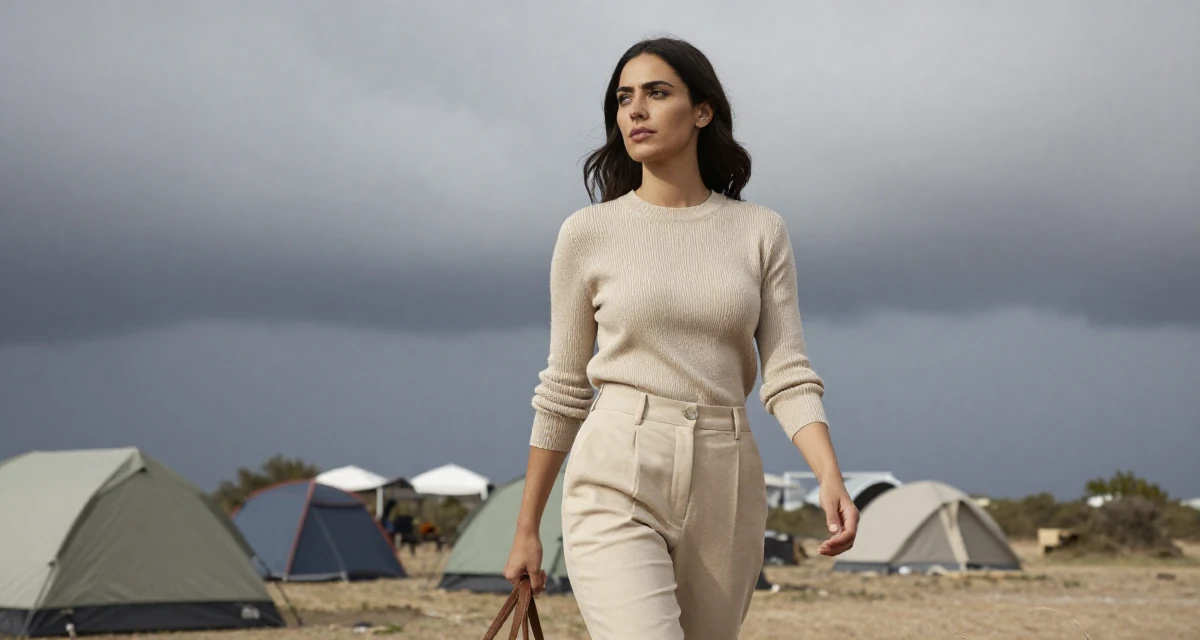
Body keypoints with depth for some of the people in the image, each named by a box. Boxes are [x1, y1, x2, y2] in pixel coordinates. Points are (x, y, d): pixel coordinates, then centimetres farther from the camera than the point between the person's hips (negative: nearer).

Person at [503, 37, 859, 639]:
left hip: (724, 487, 3)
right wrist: (526, 528, 11)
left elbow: (788, 375, 3)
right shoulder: (589, 233, 3)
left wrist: (830, 476, -15)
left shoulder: (761, 232, 7)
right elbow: (563, 389, 9)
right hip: (618, 482, -3)